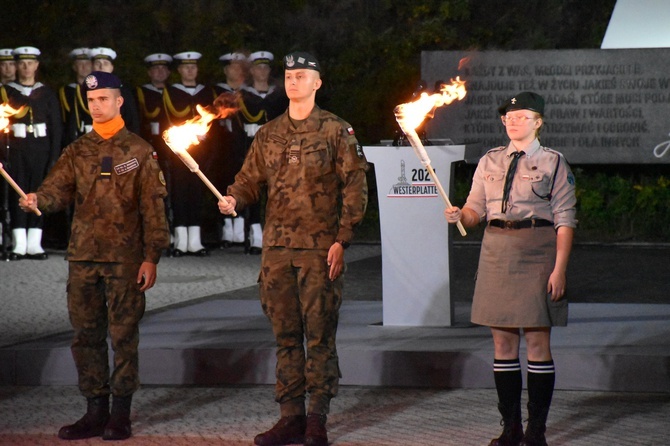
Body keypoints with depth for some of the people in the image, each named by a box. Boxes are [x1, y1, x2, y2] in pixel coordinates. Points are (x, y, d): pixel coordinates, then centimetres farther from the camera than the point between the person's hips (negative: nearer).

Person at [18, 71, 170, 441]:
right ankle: (95, 411, 13)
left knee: (123, 335, -1)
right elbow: (58, 188, -1)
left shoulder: (138, 151, 3)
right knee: (86, 335, 5)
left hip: (124, 258, -4)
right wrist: (38, 199, -25)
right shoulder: (77, 151, 12)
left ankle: (121, 413, 5)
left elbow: (152, 206, 0)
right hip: (83, 256, 4)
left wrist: (151, 257, -7)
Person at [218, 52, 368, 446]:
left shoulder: (336, 131, 0)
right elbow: (251, 180, 13)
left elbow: (355, 188, -3)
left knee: (319, 335, -4)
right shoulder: (268, 135, 14)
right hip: (278, 248, 5)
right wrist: (233, 199, -10)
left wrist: (342, 240, -10)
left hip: (320, 250, -5)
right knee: (286, 336, 7)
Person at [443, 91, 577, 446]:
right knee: (503, 343, 5)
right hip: (497, 251, 4)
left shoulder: (552, 163, 0)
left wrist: (559, 269, -11)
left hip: (537, 252, -4)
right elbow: (476, 208, 11)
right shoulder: (490, 162, 13)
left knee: (537, 343, -3)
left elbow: (564, 219, -3)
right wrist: (459, 215, -13)